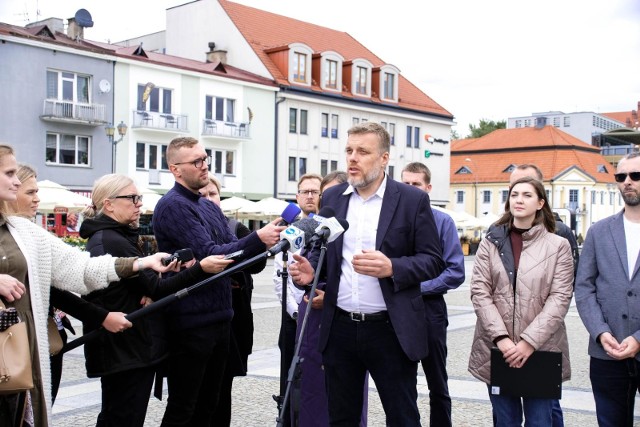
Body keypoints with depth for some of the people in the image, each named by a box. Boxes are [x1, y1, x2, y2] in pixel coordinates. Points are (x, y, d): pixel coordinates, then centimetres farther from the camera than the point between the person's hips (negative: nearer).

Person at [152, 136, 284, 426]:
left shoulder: (210, 207, 15)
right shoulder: (172, 206, -12)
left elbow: (233, 252, 11)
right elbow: (208, 255, -21)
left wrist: (266, 242, -8)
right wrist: (257, 239, -26)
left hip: (219, 317, 8)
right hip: (191, 323, -8)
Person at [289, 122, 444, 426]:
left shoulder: (413, 199, -3)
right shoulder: (331, 198, 8)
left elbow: (433, 261, -5)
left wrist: (392, 268, -22)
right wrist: (310, 269, -8)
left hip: (391, 330, -3)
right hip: (339, 329, 4)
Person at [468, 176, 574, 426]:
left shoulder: (558, 245, 2)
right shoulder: (490, 243, 6)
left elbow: (560, 298, -5)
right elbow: (479, 293, -1)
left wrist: (530, 341, -15)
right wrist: (501, 338, -13)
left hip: (541, 349, -1)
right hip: (496, 348, 1)